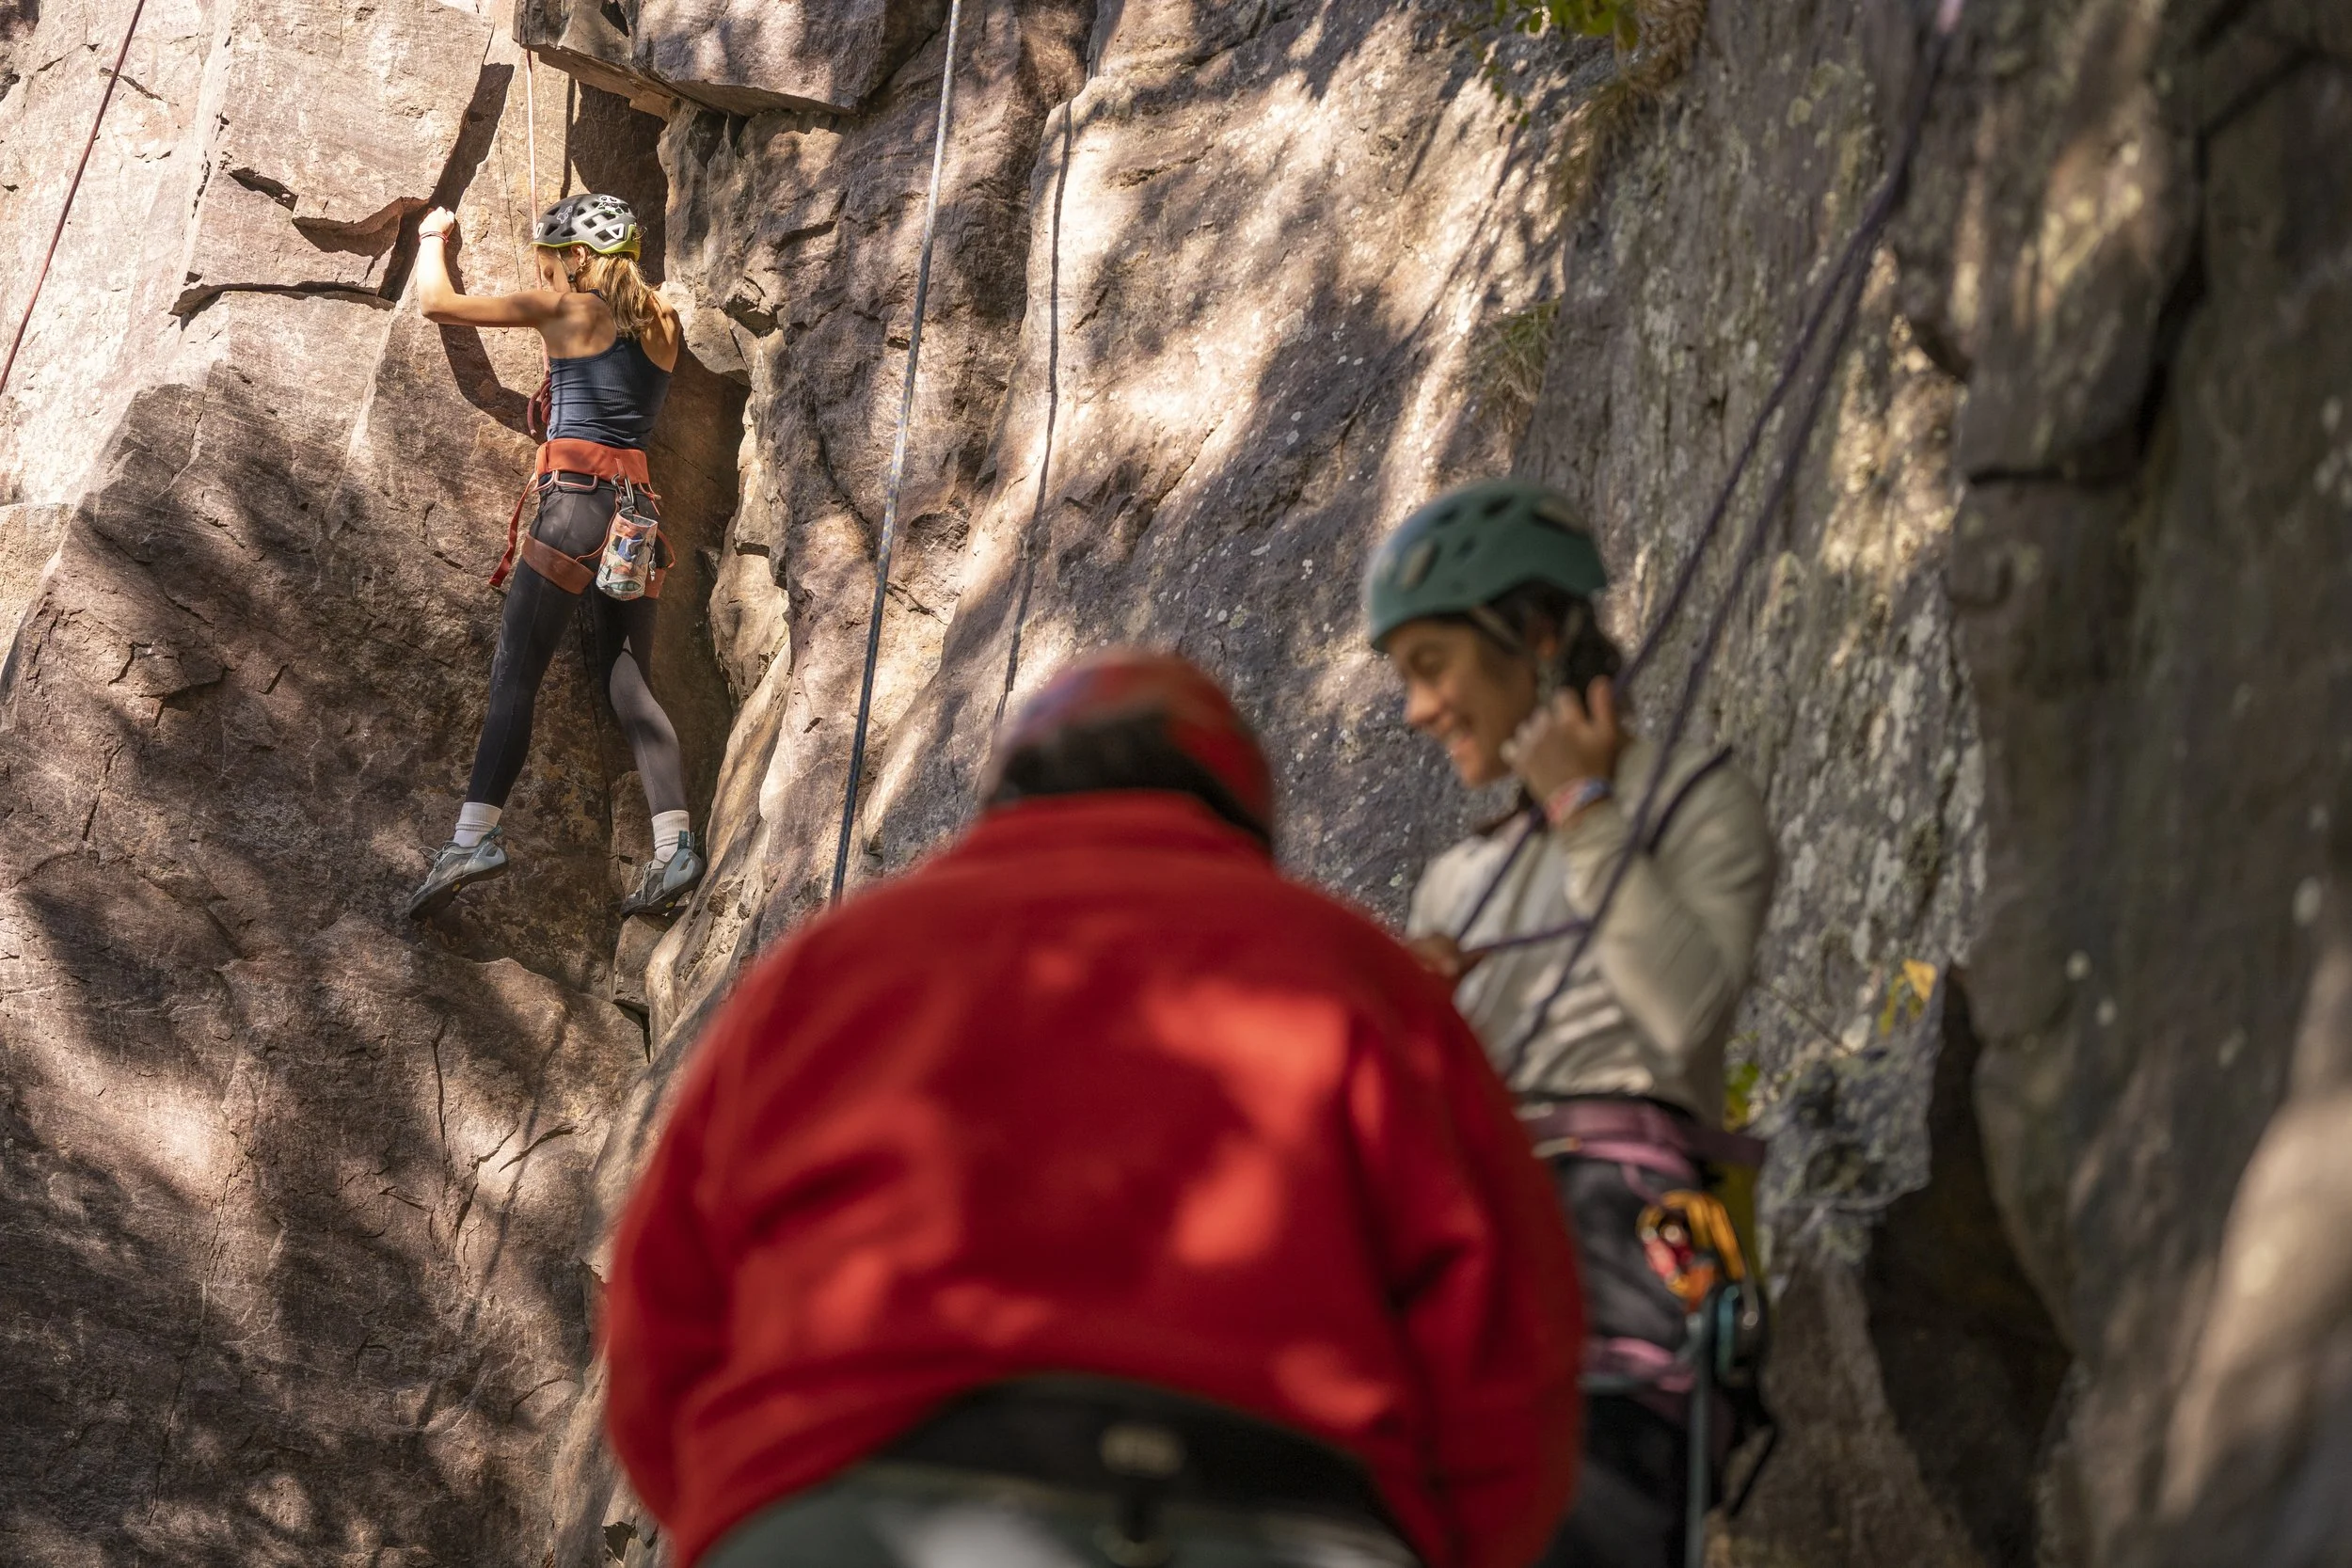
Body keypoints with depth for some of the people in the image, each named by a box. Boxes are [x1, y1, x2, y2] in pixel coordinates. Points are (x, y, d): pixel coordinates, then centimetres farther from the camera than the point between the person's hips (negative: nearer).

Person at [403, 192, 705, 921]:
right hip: (638, 503, 6)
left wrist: (433, 238, 24)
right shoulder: (662, 323, 15)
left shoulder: (565, 309, 1)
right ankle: (675, 845, -6)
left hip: (576, 498, -6)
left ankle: (476, 833, -17)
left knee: (514, 673, -7)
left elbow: (436, 303, 7)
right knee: (629, 684, 6)